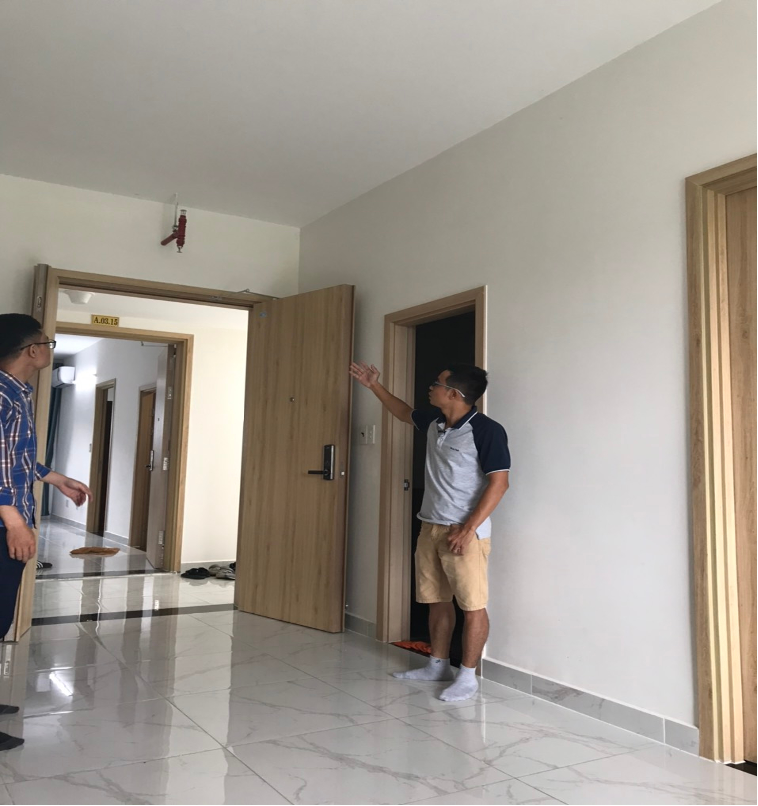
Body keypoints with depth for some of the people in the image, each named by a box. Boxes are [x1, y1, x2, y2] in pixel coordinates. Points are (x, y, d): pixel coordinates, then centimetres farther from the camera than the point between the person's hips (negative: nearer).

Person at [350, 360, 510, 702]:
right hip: (431, 528, 8)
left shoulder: (486, 430, -15)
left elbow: (499, 482, -18)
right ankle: (438, 665, 29)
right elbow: (404, 412, 30)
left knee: (472, 604, 0)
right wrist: (374, 385, 26)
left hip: (465, 532, -8)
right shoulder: (434, 424, 8)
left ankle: (468, 676, 10)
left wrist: (468, 529, -22)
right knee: (437, 600, 16)